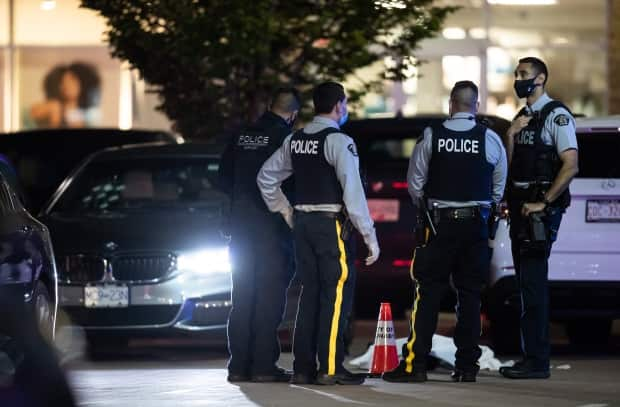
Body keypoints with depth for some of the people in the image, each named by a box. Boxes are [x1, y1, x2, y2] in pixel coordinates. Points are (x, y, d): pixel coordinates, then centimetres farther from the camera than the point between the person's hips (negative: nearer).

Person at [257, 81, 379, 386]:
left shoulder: (294, 140, 10)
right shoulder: (338, 141, -12)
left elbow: (266, 178, 16)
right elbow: (353, 192, -16)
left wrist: (288, 215, 19)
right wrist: (370, 236, -13)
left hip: (302, 223, 7)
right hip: (331, 224, -7)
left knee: (310, 292, 12)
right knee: (337, 292, -3)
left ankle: (303, 368, 12)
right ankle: (330, 368, -7)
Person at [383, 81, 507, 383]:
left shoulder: (431, 137, -5)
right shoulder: (490, 140, -2)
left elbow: (415, 184, 1)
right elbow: (499, 188, 5)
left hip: (439, 223, -1)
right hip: (476, 225, 1)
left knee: (428, 293, -1)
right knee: (470, 295, 7)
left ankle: (415, 364, -6)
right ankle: (466, 366, 6)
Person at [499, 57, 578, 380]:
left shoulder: (556, 116, -8)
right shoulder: (522, 118, 18)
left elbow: (571, 166, -16)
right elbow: (508, 166, 18)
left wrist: (543, 203, -17)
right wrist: (511, 135, 1)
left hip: (541, 210, -9)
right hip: (520, 207, 9)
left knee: (532, 283, -12)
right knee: (526, 283, 10)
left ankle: (537, 362, -12)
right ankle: (531, 357, 15)